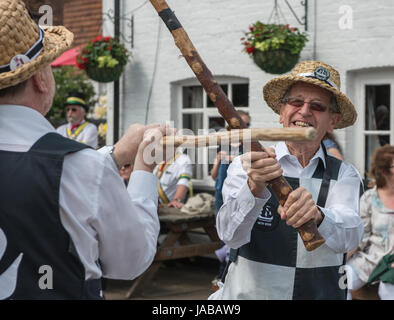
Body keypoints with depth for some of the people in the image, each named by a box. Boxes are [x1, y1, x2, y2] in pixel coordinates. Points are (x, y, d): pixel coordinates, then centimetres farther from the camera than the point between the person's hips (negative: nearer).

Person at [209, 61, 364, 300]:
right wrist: (254, 188, -29)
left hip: (321, 293, 1)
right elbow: (231, 235, -12)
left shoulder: (344, 175, 6)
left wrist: (317, 216, -30)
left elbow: (349, 237, -11)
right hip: (249, 292, -1)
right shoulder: (245, 166, 2)